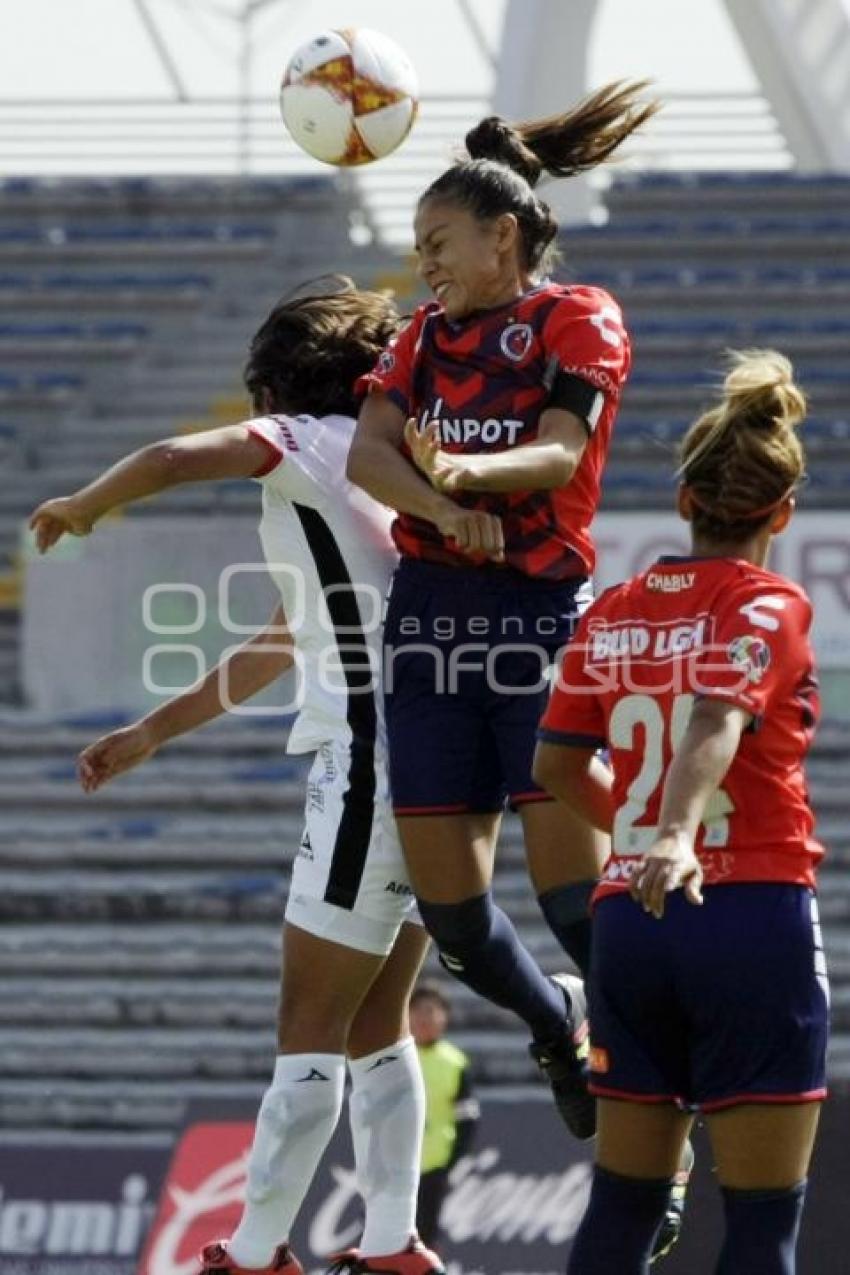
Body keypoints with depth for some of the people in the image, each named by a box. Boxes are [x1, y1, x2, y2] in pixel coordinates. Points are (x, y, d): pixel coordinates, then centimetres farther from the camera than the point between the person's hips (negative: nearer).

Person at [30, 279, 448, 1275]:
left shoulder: (300, 443, -3)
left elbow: (175, 458, -23)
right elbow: (287, 642, 28)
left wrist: (78, 508, -2)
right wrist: (150, 734, 32)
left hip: (371, 766, -9)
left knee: (310, 1032, -4)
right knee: (374, 1026, 15)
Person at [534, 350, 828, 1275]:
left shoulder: (612, 614, 9)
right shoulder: (767, 606, -6)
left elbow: (557, 764, 17)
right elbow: (717, 722, -24)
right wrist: (678, 834, -38)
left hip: (628, 922, 5)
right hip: (753, 915, -5)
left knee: (624, 1198, 11)